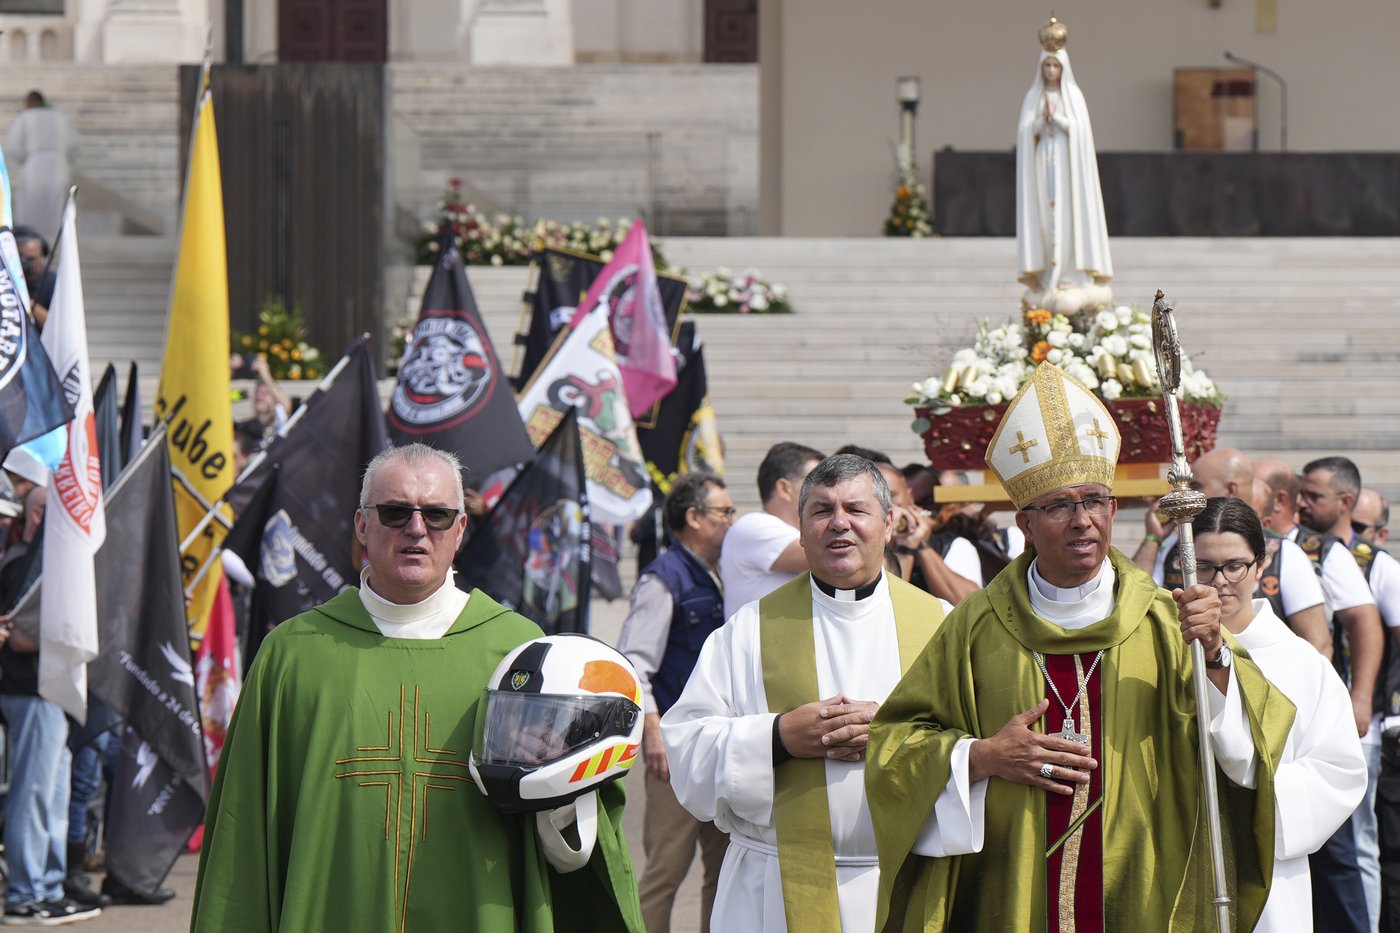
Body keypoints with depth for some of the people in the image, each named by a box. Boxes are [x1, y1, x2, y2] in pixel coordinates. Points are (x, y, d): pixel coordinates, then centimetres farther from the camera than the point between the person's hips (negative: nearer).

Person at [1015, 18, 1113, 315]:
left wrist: (1055, 116, -15)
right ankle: (1047, 281, -2)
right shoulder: (1033, 97, 8)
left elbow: (1078, 129, -5)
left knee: (1068, 218, -6)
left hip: (1067, 165, -2)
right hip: (1042, 165, 2)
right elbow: (1027, 132, 1)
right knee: (1044, 220, -2)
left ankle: (1070, 277, -6)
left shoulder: (1073, 95, 4)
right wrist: (1042, 117, -15)